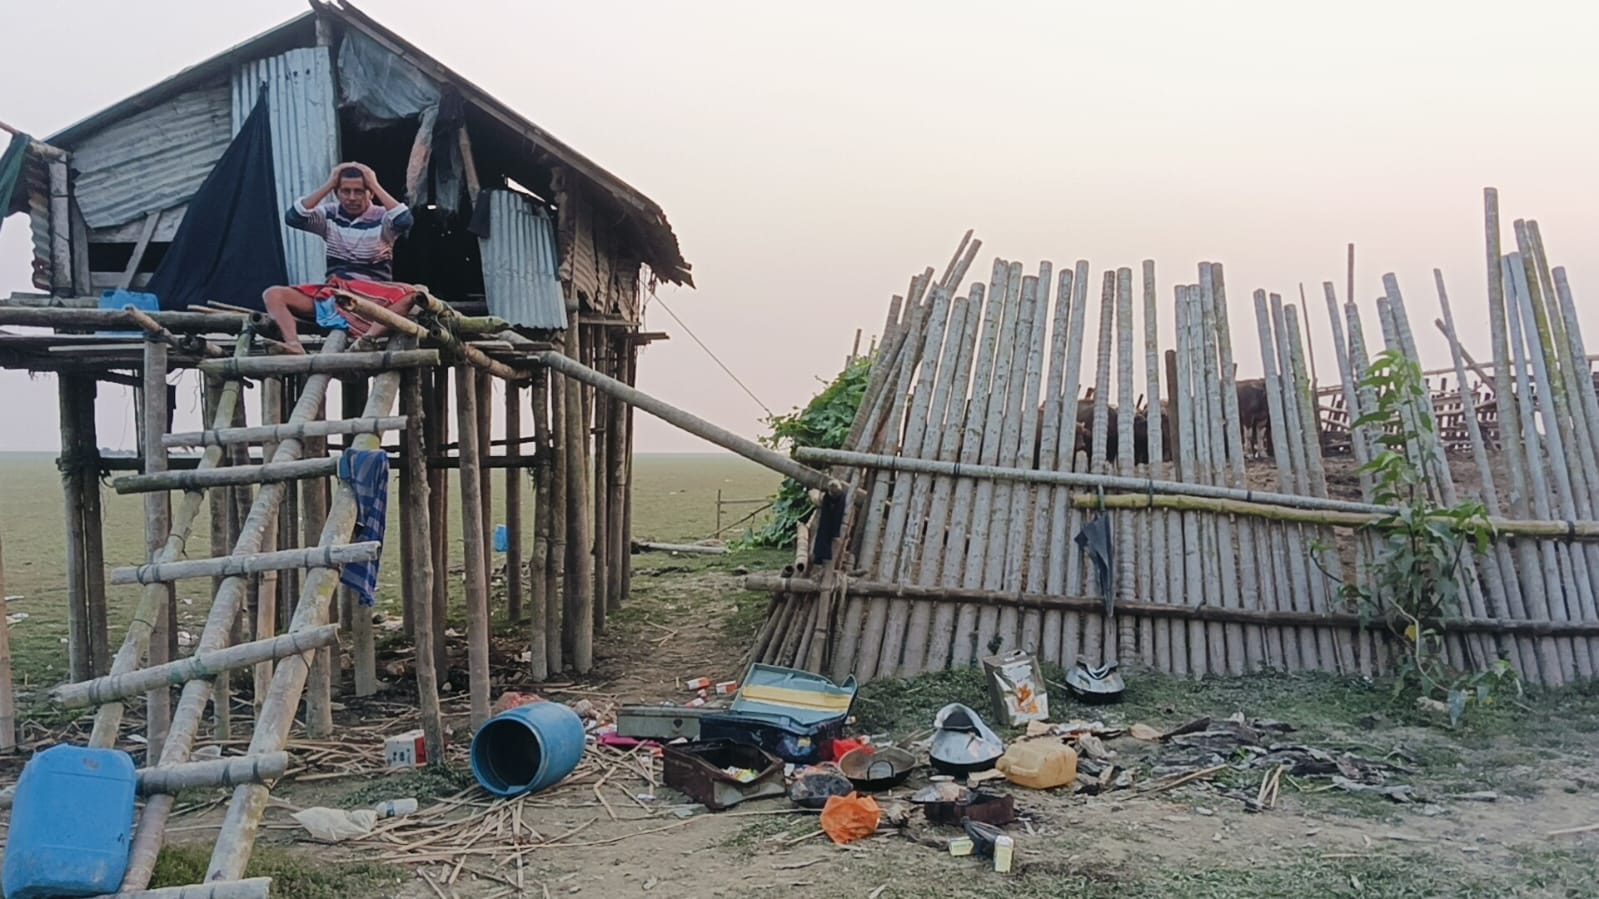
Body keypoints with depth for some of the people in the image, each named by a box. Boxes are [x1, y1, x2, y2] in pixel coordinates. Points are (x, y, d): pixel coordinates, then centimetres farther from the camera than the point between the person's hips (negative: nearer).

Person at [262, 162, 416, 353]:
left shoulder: (382, 218, 0)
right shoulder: (329, 215, 9)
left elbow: (404, 221, -23)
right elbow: (292, 218, -7)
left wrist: (376, 185, -13)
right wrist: (328, 185, -7)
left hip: (374, 295, -3)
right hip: (331, 292, 3)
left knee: (409, 295, -35)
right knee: (273, 294, -17)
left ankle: (367, 339, -53)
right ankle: (294, 347, -41)